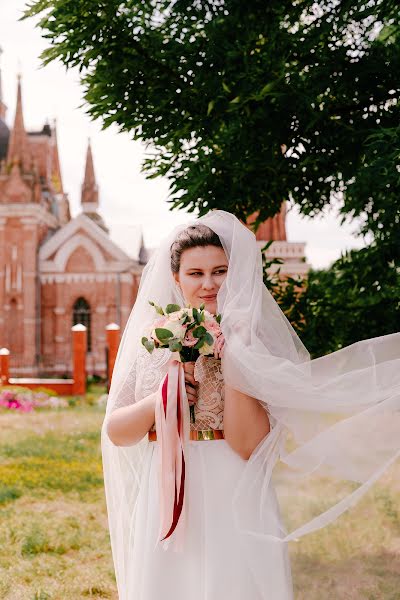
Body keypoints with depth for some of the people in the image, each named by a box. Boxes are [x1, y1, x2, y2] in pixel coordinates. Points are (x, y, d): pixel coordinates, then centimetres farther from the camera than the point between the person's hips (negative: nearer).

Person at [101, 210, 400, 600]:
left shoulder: (254, 341, -7)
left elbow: (247, 446, -16)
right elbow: (115, 432, 2)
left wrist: (231, 361, -21)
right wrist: (160, 400, -15)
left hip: (234, 511, -3)